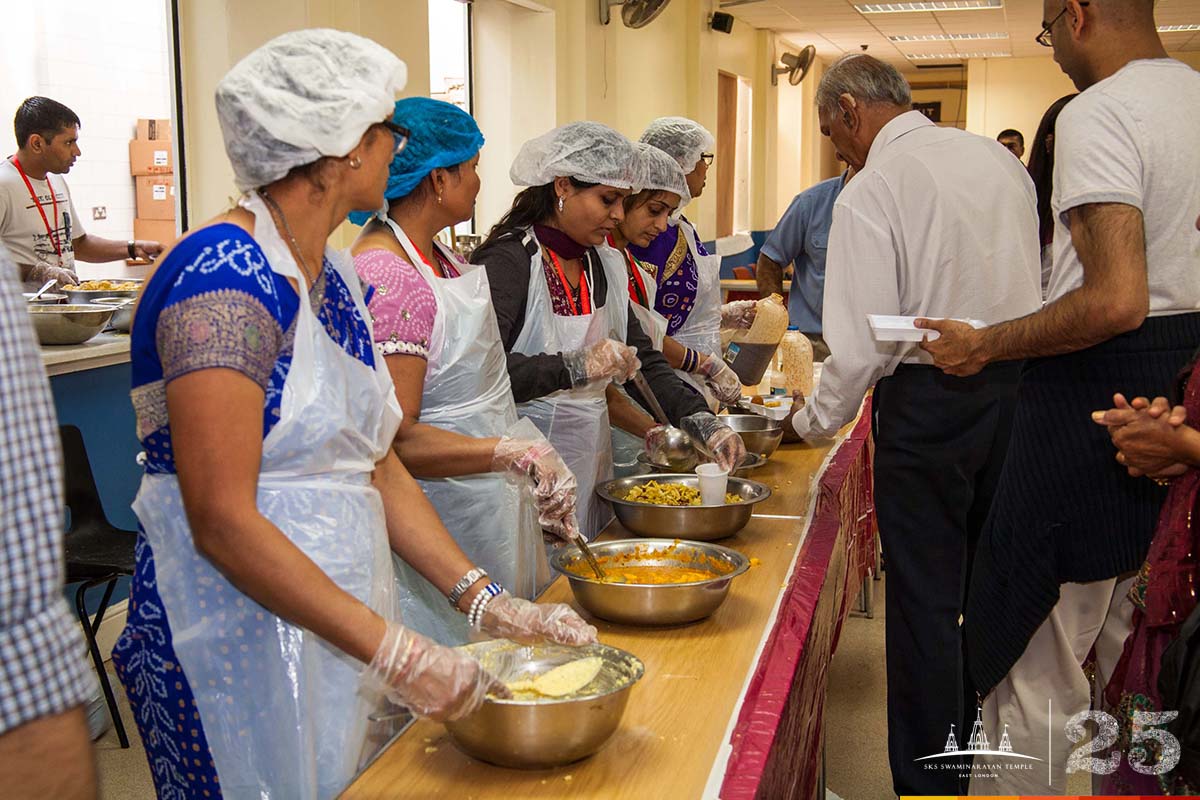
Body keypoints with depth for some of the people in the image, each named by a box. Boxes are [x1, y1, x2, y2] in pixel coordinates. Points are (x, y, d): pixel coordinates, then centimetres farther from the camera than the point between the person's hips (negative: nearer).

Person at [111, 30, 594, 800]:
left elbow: (378, 467, 9)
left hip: (340, 614, 8)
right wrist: (395, 650, -24)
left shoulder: (332, 275, 8)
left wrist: (487, 601, 3)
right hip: (242, 630, -8)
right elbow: (222, 520, -24)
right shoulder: (224, 275, -20)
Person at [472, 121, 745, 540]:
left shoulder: (602, 266, 11)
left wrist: (701, 421, -1)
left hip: (592, 462, 7)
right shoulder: (508, 262, -14)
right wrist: (575, 368, -30)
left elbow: (642, 360, 11)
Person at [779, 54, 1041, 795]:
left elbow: (863, 340, -15)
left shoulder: (869, 192, -13)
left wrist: (813, 421, -1)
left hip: (927, 399, -7)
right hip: (1017, 385, 7)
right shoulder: (1000, 160, 7)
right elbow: (1037, 281, 13)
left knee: (926, 600, 4)